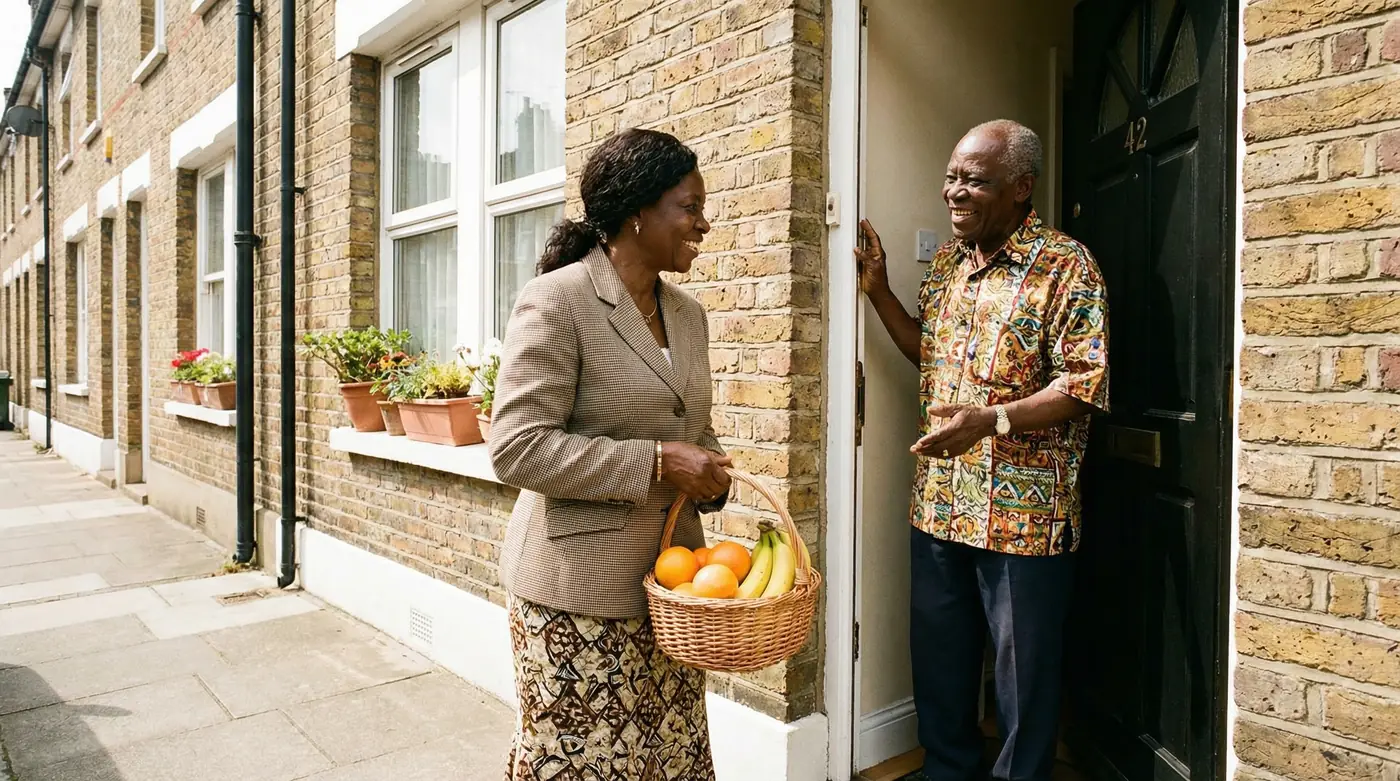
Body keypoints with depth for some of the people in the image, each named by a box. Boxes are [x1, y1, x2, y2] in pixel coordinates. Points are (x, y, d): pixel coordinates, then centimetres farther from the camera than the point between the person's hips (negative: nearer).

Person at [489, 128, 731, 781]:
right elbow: (516, 448, -18)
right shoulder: (557, 299, -12)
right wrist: (654, 464, -20)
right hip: (579, 592, -6)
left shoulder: (688, 314, 11)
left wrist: (711, 474, -2)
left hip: (671, 575, 7)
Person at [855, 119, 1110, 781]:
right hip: (938, 503, 7)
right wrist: (879, 292, 9)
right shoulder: (948, 259, 12)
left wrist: (992, 419, -28)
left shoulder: (1065, 265, -9)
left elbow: (1084, 384, -15)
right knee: (939, 665, 19)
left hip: (1023, 513, -6)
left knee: (1023, 678, 10)